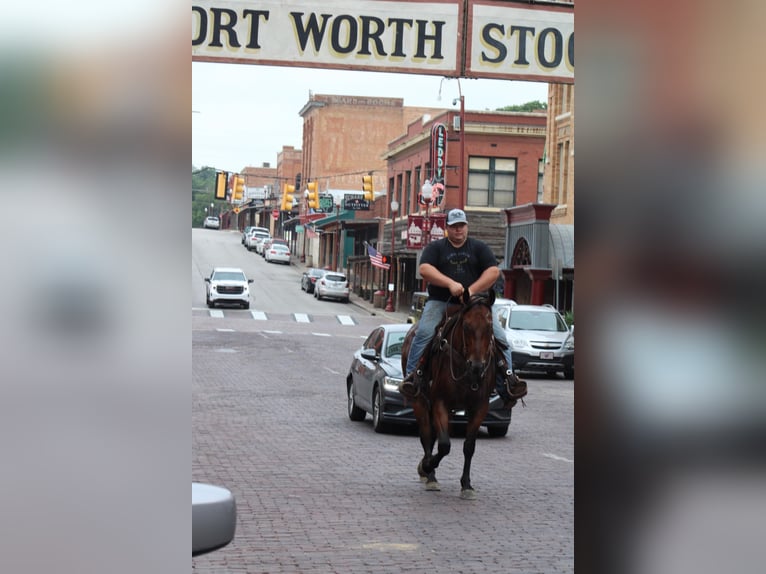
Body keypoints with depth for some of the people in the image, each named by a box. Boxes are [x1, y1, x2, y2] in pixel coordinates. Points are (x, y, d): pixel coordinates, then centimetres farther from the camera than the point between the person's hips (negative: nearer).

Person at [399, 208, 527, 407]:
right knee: (424, 333, -24)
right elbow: (425, 269, -6)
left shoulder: (479, 247, 14)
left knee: (499, 336, -14)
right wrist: (451, 284, -21)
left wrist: (472, 290, -13)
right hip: (440, 302, -1)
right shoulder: (435, 247, 11)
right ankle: (412, 376, -22)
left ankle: (507, 378, -12)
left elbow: (493, 271, 2)